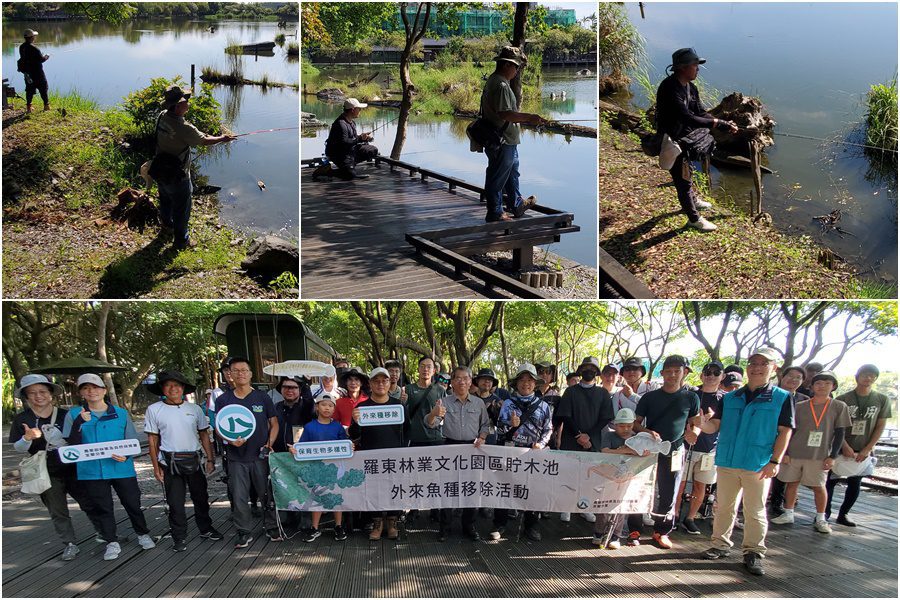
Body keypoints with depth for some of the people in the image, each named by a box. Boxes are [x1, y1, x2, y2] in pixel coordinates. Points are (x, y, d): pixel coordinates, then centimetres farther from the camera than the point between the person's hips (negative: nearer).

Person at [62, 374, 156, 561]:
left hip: (122, 468, 0)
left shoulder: (121, 414, 3)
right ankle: (111, 543, 23)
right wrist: (79, 423, -19)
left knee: (132, 503, 6)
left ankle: (143, 534, 27)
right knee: (102, 508, 8)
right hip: (91, 471, 0)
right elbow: (71, 445, -3)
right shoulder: (74, 414, 2)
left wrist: (126, 455, -14)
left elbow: (132, 441, 7)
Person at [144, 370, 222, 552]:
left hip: (194, 460, 2)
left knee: (201, 497, 12)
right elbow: (152, 439, -1)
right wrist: (156, 467, -4)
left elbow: (204, 435, 8)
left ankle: (205, 529, 29)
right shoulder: (154, 410, -1)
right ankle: (179, 538, 17)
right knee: (175, 502, 4)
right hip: (170, 462, -2)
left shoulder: (194, 409, 4)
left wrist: (210, 459, 4)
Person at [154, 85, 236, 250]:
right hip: (177, 176, -8)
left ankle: (167, 224, 57)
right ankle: (181, 241, 25)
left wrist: (201, 135, 12)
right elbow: (204, 141, -17)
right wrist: (222, 139, 0)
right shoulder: (183, 128, -33)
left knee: (165, 199, 31)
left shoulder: (162, 116, -9)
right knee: (181, 209, 11)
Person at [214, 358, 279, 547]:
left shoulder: (262, 397, 4)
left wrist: (269, 444, -8)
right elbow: (218, 427, 7)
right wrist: (230, 440, -13)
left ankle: (272, 527, 21)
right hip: (236, 457, 1)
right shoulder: (223, 400, 5)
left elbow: (274, 423, 7)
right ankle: (244, 533, 18)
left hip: (261, 455, -1)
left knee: (267, 494, 5)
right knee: (239, 497, 4)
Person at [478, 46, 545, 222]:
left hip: (507, 141, 11)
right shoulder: (501, 85, -21)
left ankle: (517, 204, 38)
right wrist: (529, 117, -24)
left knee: (512, 173, 24)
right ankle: (495, 213, 12)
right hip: (502, 142, -11)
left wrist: (525, 118, 20)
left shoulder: (493, 81, 12)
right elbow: (505, 114, -28)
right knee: (498, 178, 1)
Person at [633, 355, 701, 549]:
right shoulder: (649, 397, 4)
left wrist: (693, 433, -12)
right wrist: (647, 432, -15)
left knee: (668, 495, 6)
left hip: (675, 453, 1)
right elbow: (636, 422, 6)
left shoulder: (691, 398, 5)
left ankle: (662, 531, 19)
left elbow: (696, 424, 11)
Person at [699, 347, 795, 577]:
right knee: (724, 506, 13)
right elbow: (714, 426, 2)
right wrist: (704, 423, -21)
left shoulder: (782, 398, -1)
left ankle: (754, 552, 15)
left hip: (758, 465, -3)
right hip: (726, 462, 3)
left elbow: (785, 431, -3)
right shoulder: (730, 398, 6)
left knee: (755, 510, 5)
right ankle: (721, 544, 25)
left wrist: (775, 461, -10)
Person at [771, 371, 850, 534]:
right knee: (791, 483, 7)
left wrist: (833, 456, -5)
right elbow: (790, 431, 6)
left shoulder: (839, 407, 0)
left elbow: (840, 433, 1)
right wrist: (785, 452, 1)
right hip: (794, 453, 2)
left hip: (820, 455, -2)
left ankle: (820, 519, 15)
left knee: (818, 486, 1)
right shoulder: (800, 406, 3)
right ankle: (788, 514, 19)